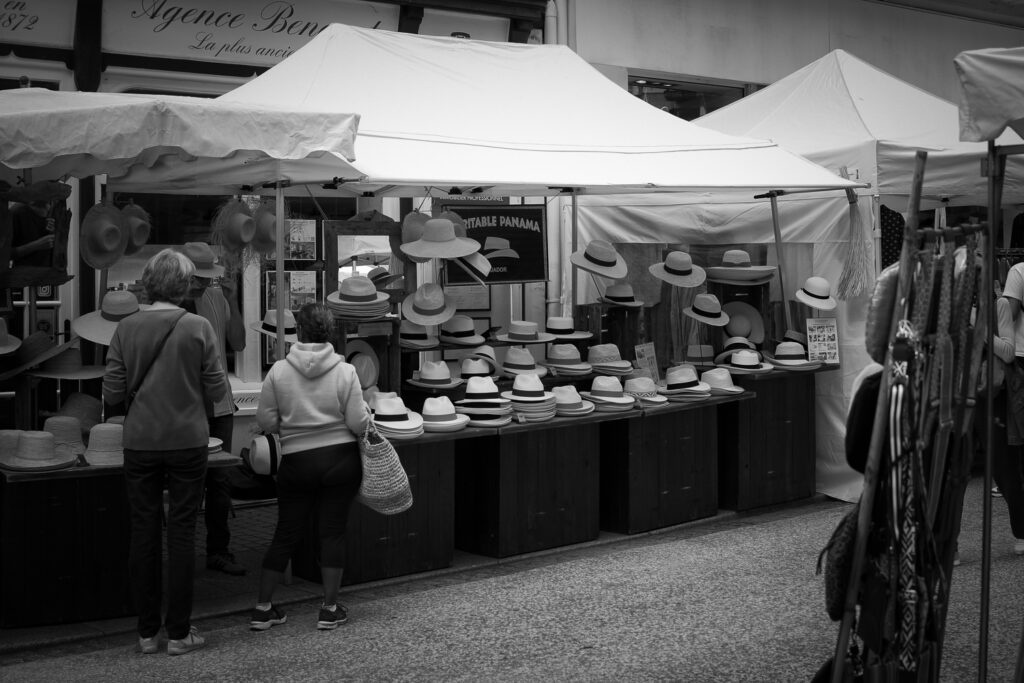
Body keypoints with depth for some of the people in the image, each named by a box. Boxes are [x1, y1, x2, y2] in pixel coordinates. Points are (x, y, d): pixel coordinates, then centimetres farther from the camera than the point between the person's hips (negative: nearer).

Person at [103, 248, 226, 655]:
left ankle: (147, 632, 16)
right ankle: (178, 632, 10)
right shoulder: (198, 328, -9)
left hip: (140, 443, 2)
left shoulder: (126, 329, -5)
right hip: (187, 442, -1)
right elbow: (216, 391, -7)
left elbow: (112, 393, -5)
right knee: (182, 534, 6)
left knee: (143, 534, 10)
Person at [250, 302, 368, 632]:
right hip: (341, 460, -1)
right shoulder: (345, 372, -8)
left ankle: (263, 608, 18)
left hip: (297, 461, 1)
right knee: (333, 533, 8)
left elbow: (265, 421, -4)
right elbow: (359, 424, -8)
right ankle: (330, 609, 13)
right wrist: (366, 413, 13)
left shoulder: (279, 371, -6)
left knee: (286, 534, 12)